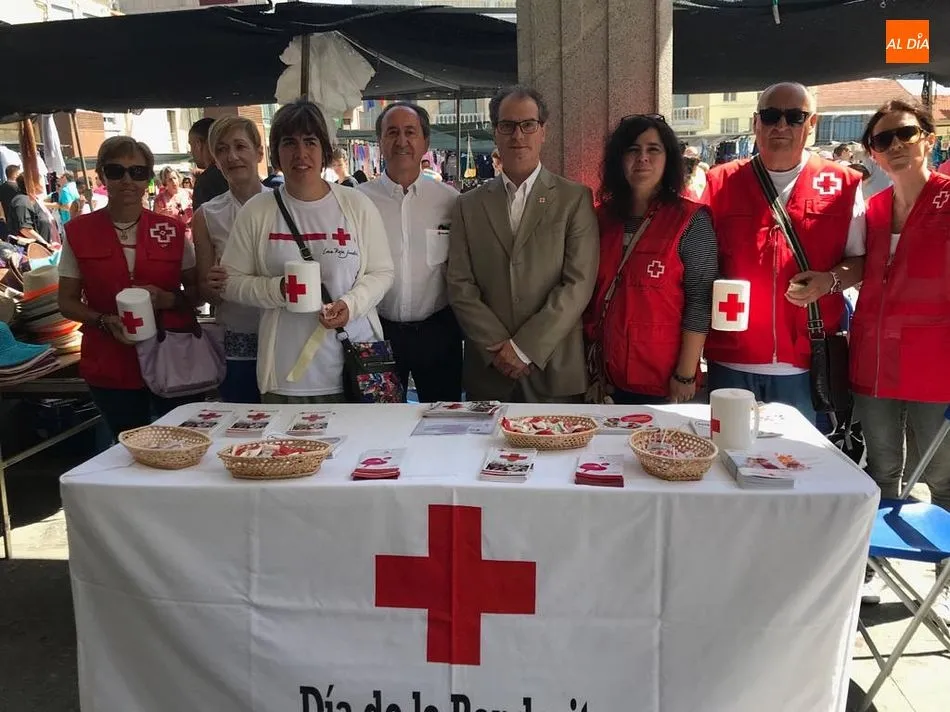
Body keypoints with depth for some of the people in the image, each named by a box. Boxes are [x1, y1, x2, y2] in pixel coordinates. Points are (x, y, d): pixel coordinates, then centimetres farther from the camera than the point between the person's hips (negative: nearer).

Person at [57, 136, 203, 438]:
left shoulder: (172, 229, 0)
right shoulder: (78, 232, 0)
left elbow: (197, 291, 7)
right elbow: (67, 302, 4)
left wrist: (166, 299, -14)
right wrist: (105, 321, -14)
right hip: (111, 368, 0)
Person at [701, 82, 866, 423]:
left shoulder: (842, 184, 5)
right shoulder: (721, 182, 6)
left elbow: (861, 260, 8)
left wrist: (830, 280, -12)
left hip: (807, 363, 0)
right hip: (731, 361, 1)